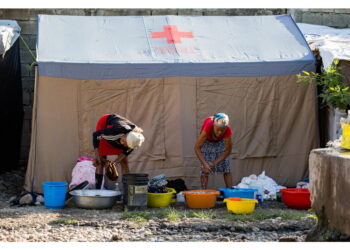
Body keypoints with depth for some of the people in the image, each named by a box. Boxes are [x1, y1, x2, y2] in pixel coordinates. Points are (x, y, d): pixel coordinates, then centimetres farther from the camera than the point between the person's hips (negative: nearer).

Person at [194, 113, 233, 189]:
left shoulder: (228, 130, -36)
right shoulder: (208, 126, -42)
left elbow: (228, 150, -23)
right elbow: (197, 148, -37)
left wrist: (215, 163, -30)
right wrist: (204, 164, -45)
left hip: (220, 142, 2)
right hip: (207, 142, -2)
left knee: (227, 168, -5)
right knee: (205, 170, -12)